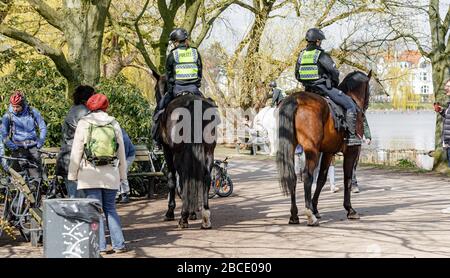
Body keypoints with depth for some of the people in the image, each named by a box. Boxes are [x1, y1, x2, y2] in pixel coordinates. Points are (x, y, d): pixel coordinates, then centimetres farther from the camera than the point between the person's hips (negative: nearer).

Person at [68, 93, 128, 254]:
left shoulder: (83, 124, -2)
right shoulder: (114, 124, 7)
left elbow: (76, 151, -2)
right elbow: (121, 152, 12)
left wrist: (73, 174, 4)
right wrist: (122, 175, 20)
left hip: (90, 174, -3)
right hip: (110, 174, 3)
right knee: (110, 209, 13)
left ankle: (100, 246, -1)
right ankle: (119, 244, 9)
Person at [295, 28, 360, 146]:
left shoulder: (301, 55, 8)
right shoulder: (321, 55, -13)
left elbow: (297, 75, 15)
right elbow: (334, 72, -14)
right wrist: (335, 83, 5)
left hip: (308, 90, 7)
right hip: (324, 87, -7)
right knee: (350, 105, -1)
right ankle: (351, 136, -5)